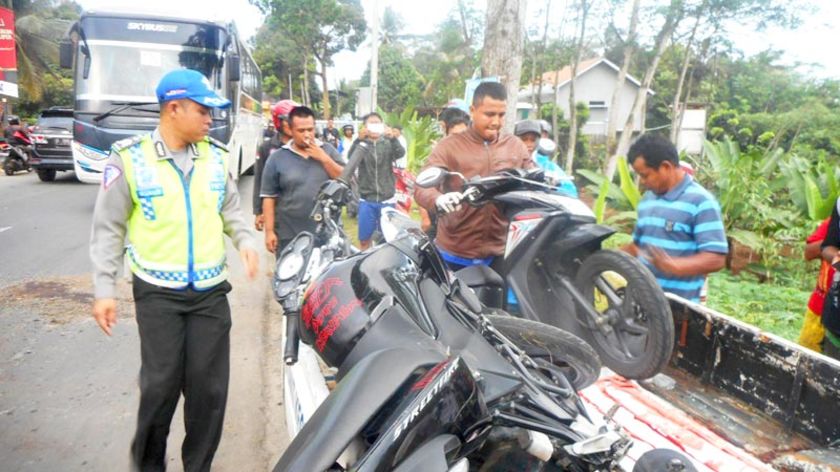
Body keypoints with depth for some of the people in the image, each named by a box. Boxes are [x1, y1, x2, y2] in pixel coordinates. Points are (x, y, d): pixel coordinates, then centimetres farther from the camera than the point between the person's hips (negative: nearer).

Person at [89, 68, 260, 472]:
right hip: (158, 292, -3)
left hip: (211, 290, 3)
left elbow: (230, 209, 16)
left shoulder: (216, 156, 5)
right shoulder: (130, 158, -5)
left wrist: (245, 241, -4)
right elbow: (108, 228, -2)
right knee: (161, 385, 2)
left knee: (210, 386, 7)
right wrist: (104, 290, -5)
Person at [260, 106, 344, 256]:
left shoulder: (328, 150, 6)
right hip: (289, 236, -1)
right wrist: (269, 231, -5)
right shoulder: (277, 158, 1)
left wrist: (324, 159, -10)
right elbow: (269, 197, 0)